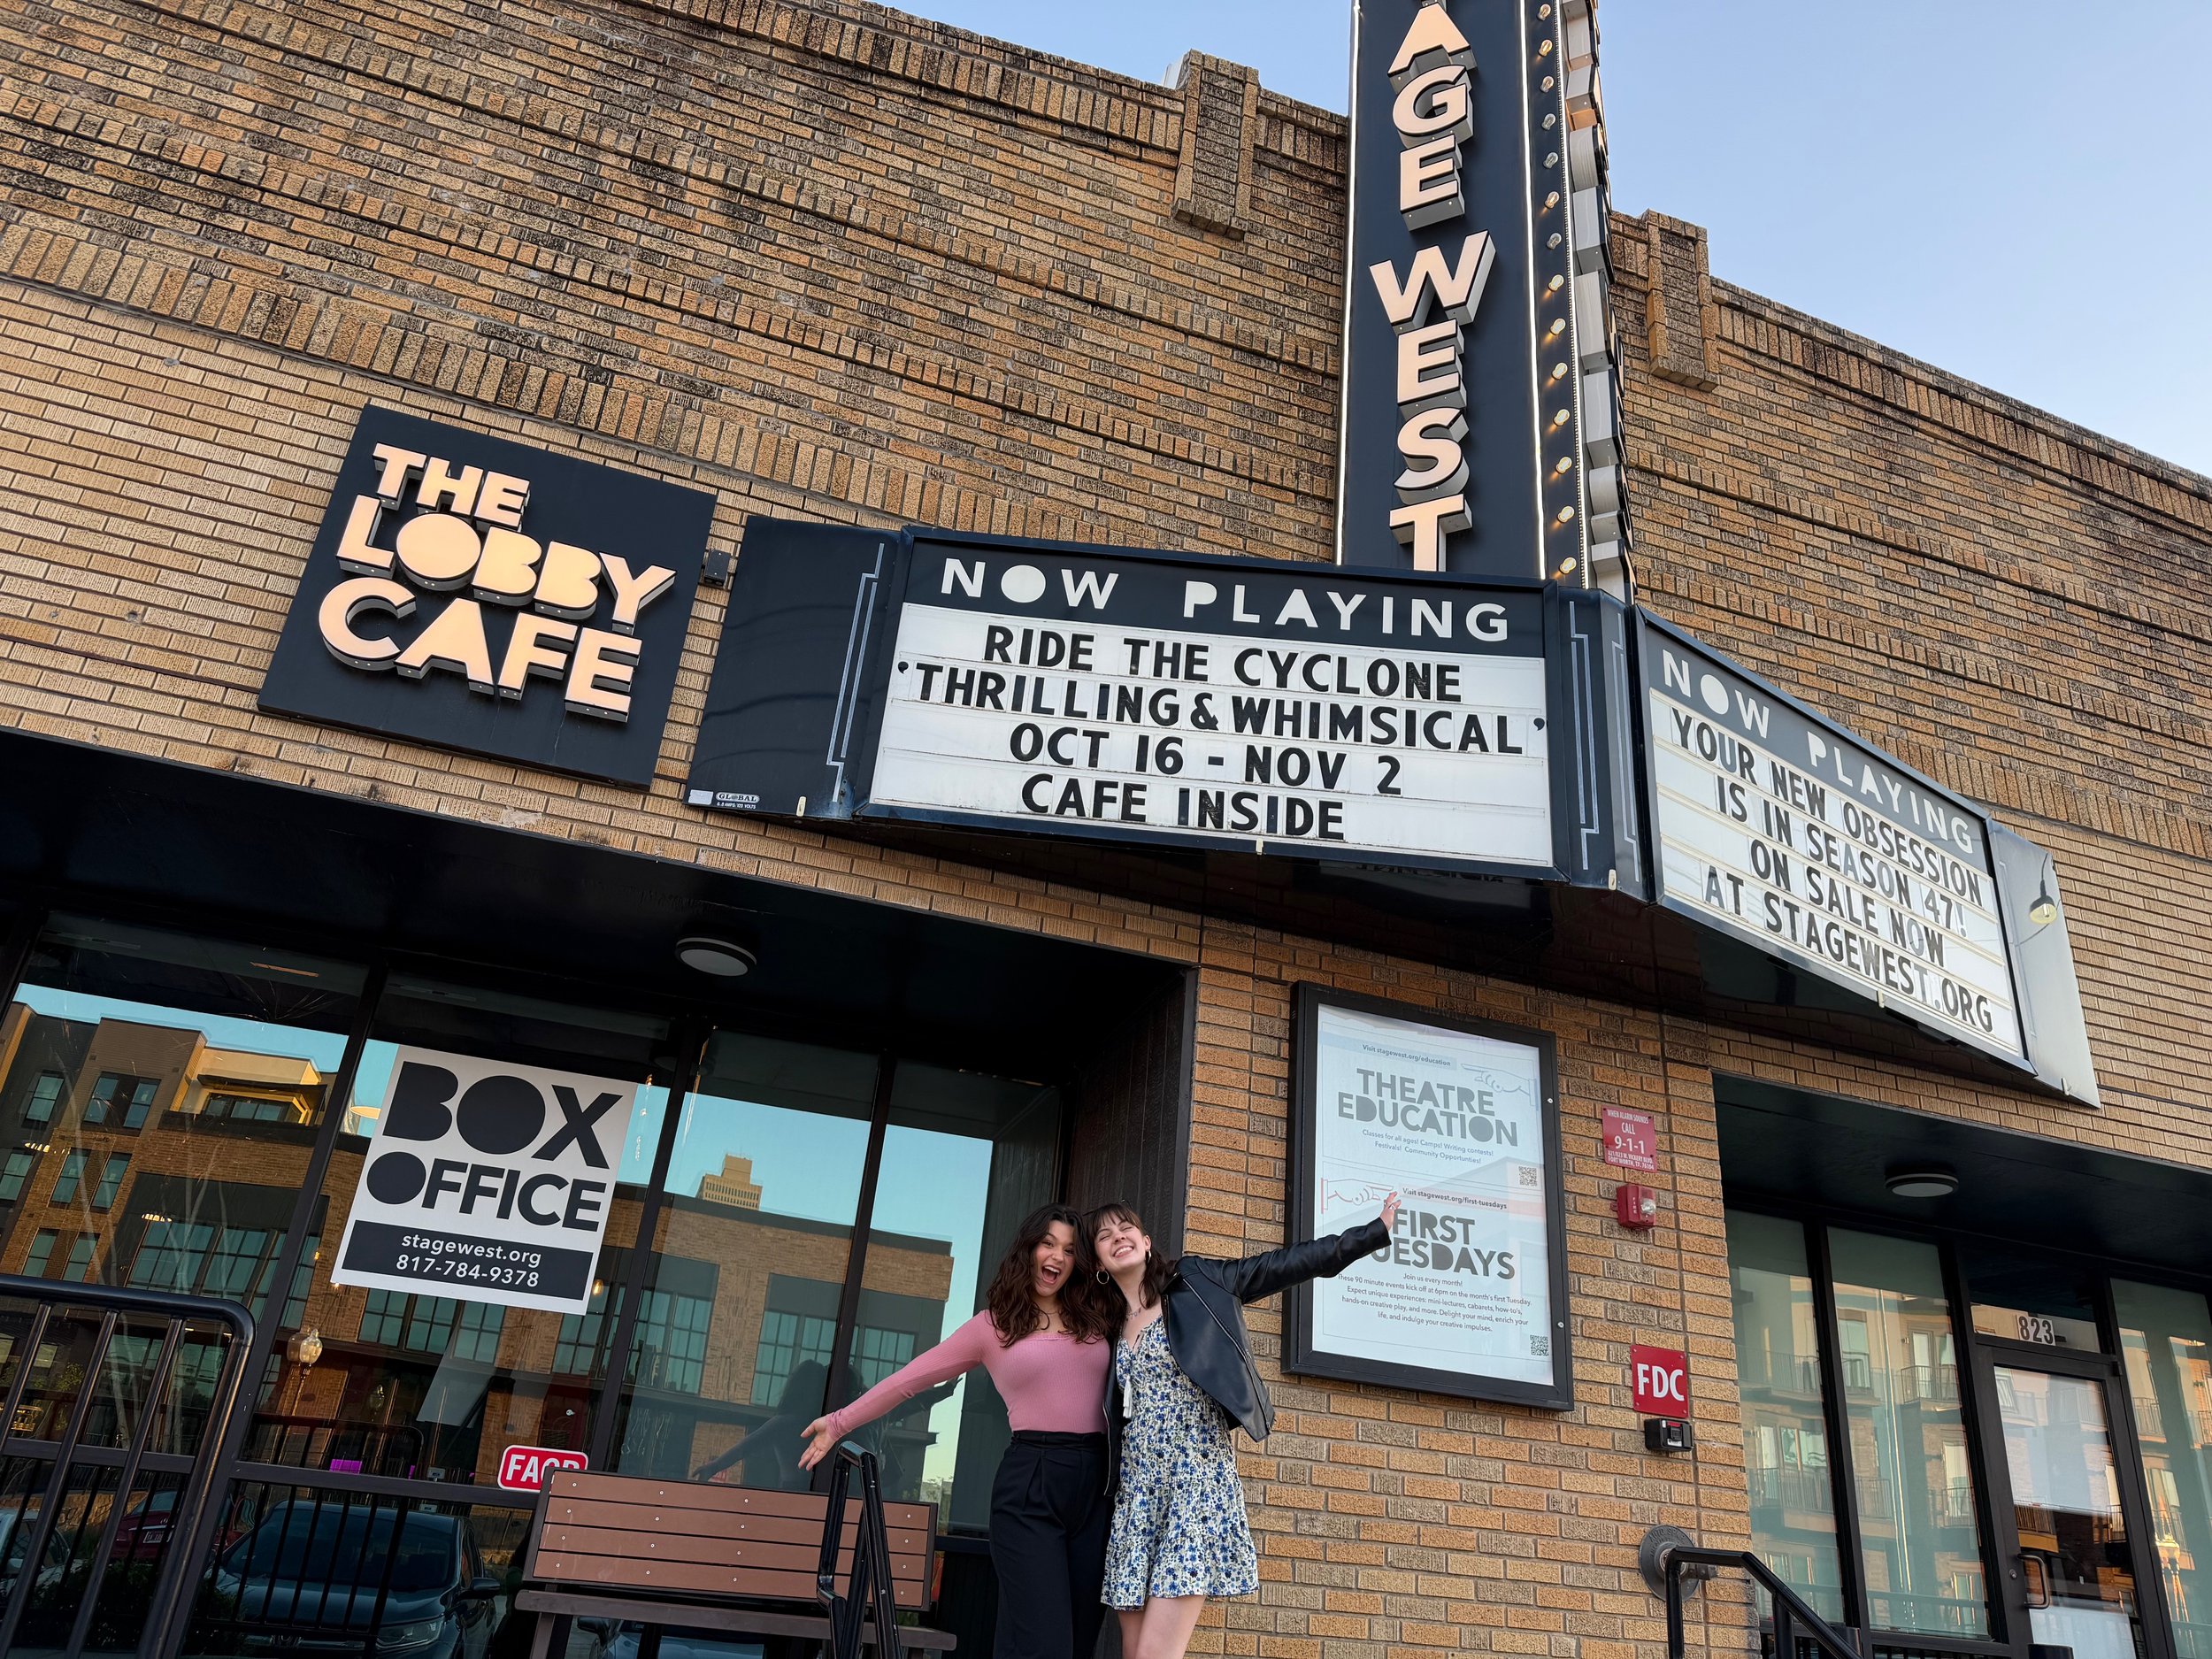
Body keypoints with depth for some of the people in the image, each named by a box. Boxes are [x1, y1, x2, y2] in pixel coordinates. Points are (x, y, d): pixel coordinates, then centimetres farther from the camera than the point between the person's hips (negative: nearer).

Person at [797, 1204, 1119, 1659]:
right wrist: (841, 1422, 11)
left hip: (1095, 1485, 4)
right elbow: (912, 1377, 9)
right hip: (1029, 1484, -4)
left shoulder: (1096, 1318, 14)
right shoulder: (994, 1324, 6)